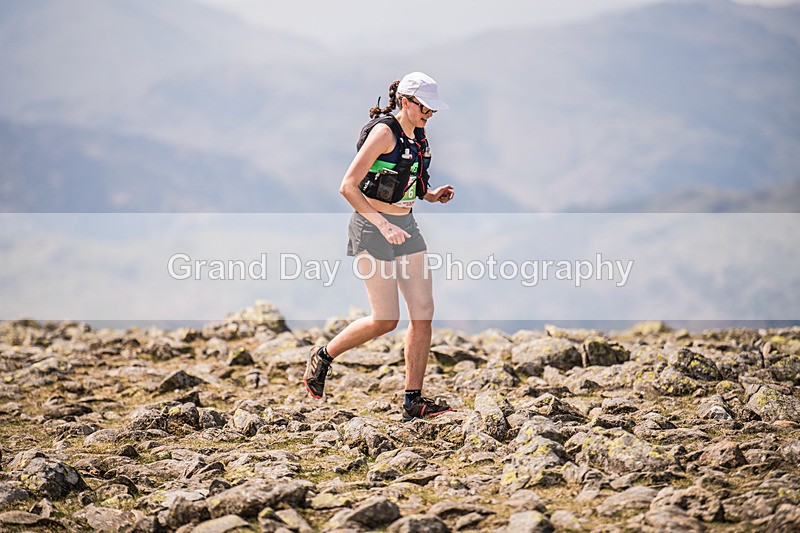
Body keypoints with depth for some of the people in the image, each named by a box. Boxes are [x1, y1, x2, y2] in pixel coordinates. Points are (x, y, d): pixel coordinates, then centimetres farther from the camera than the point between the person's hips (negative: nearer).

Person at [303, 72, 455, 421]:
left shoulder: (418, 136, 10)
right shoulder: (384, 132, -15)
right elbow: (348, 186, -20)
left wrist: (432, 194, 6)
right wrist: (383, 225, -26)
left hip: (405, 226, 8)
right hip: (371, 227, -8)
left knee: (423, 313, -1)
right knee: (385, 320, -7)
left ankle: (413, 401, 4)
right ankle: (322, 357, 18)